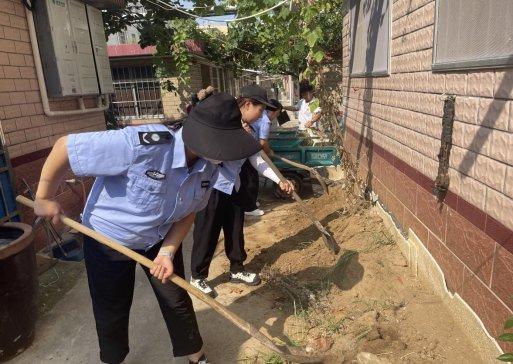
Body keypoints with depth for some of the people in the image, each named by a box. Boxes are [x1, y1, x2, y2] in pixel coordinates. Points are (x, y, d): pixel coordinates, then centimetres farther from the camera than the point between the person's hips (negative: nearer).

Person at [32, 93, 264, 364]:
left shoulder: (210, 165, -19)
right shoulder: (141, 146, -39)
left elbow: (189, 210, -4)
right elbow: (65, 147, -28)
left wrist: (168, 251, -15)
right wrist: (44, 198, -15)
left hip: (160, 238, 4)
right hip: (108, 238, -3)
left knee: (177, 300, 14)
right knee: (112, 311, 15)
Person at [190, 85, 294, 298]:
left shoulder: (248, 130, 3)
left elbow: (257, 161, 7)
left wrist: (280, 181, 1)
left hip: (234, 188, 7)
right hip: (211, 188, -7)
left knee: (235, 232, 19)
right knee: (207, 235, 6)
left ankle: (237, 270, 39)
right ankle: (197, 277, 26)